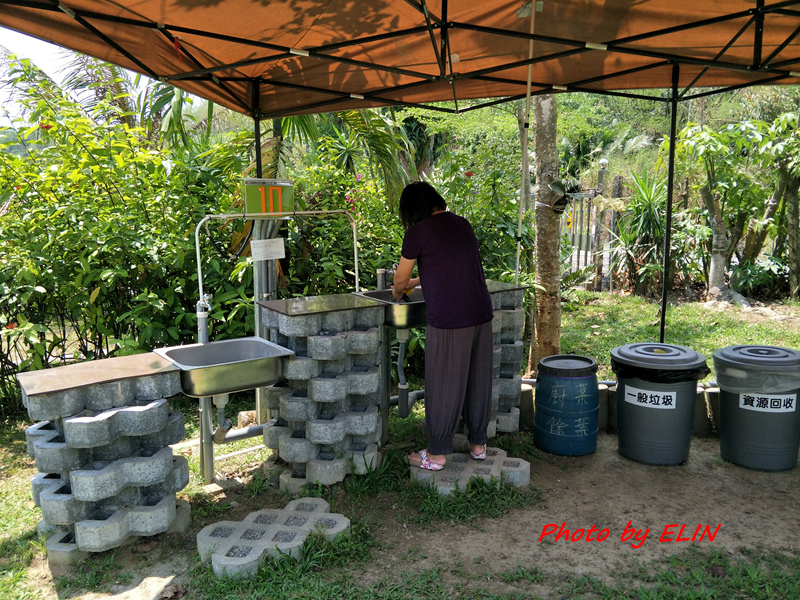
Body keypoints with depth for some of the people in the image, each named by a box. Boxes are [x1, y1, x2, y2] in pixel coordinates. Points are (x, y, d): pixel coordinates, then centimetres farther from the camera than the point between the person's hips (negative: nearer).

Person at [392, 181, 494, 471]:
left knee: (444, 386, 5)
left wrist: (397, 292, 25)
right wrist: (416, 282, 35)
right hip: (481, 315, 7)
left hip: (449, 321, -6)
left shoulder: (418, 232, -8)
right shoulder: (462, 224, 12)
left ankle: (437, 454, 18)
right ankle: (479, 444, 31)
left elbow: (400, 278, 3)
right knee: (478, 381, 17)